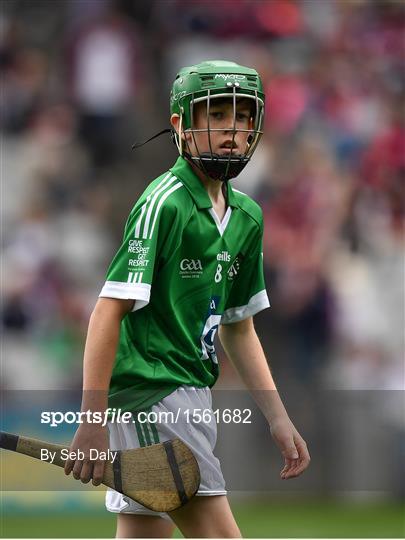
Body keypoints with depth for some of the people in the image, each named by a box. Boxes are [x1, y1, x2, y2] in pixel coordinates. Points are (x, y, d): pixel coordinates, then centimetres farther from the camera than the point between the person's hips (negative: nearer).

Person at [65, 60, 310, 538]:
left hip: (189, 392, 9)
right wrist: (92, 420, -20)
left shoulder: (246, 216, 14)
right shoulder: (165, 203, -13)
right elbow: (109, 311, -16)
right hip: (152, 392, -9)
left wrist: (277, 418, 17)